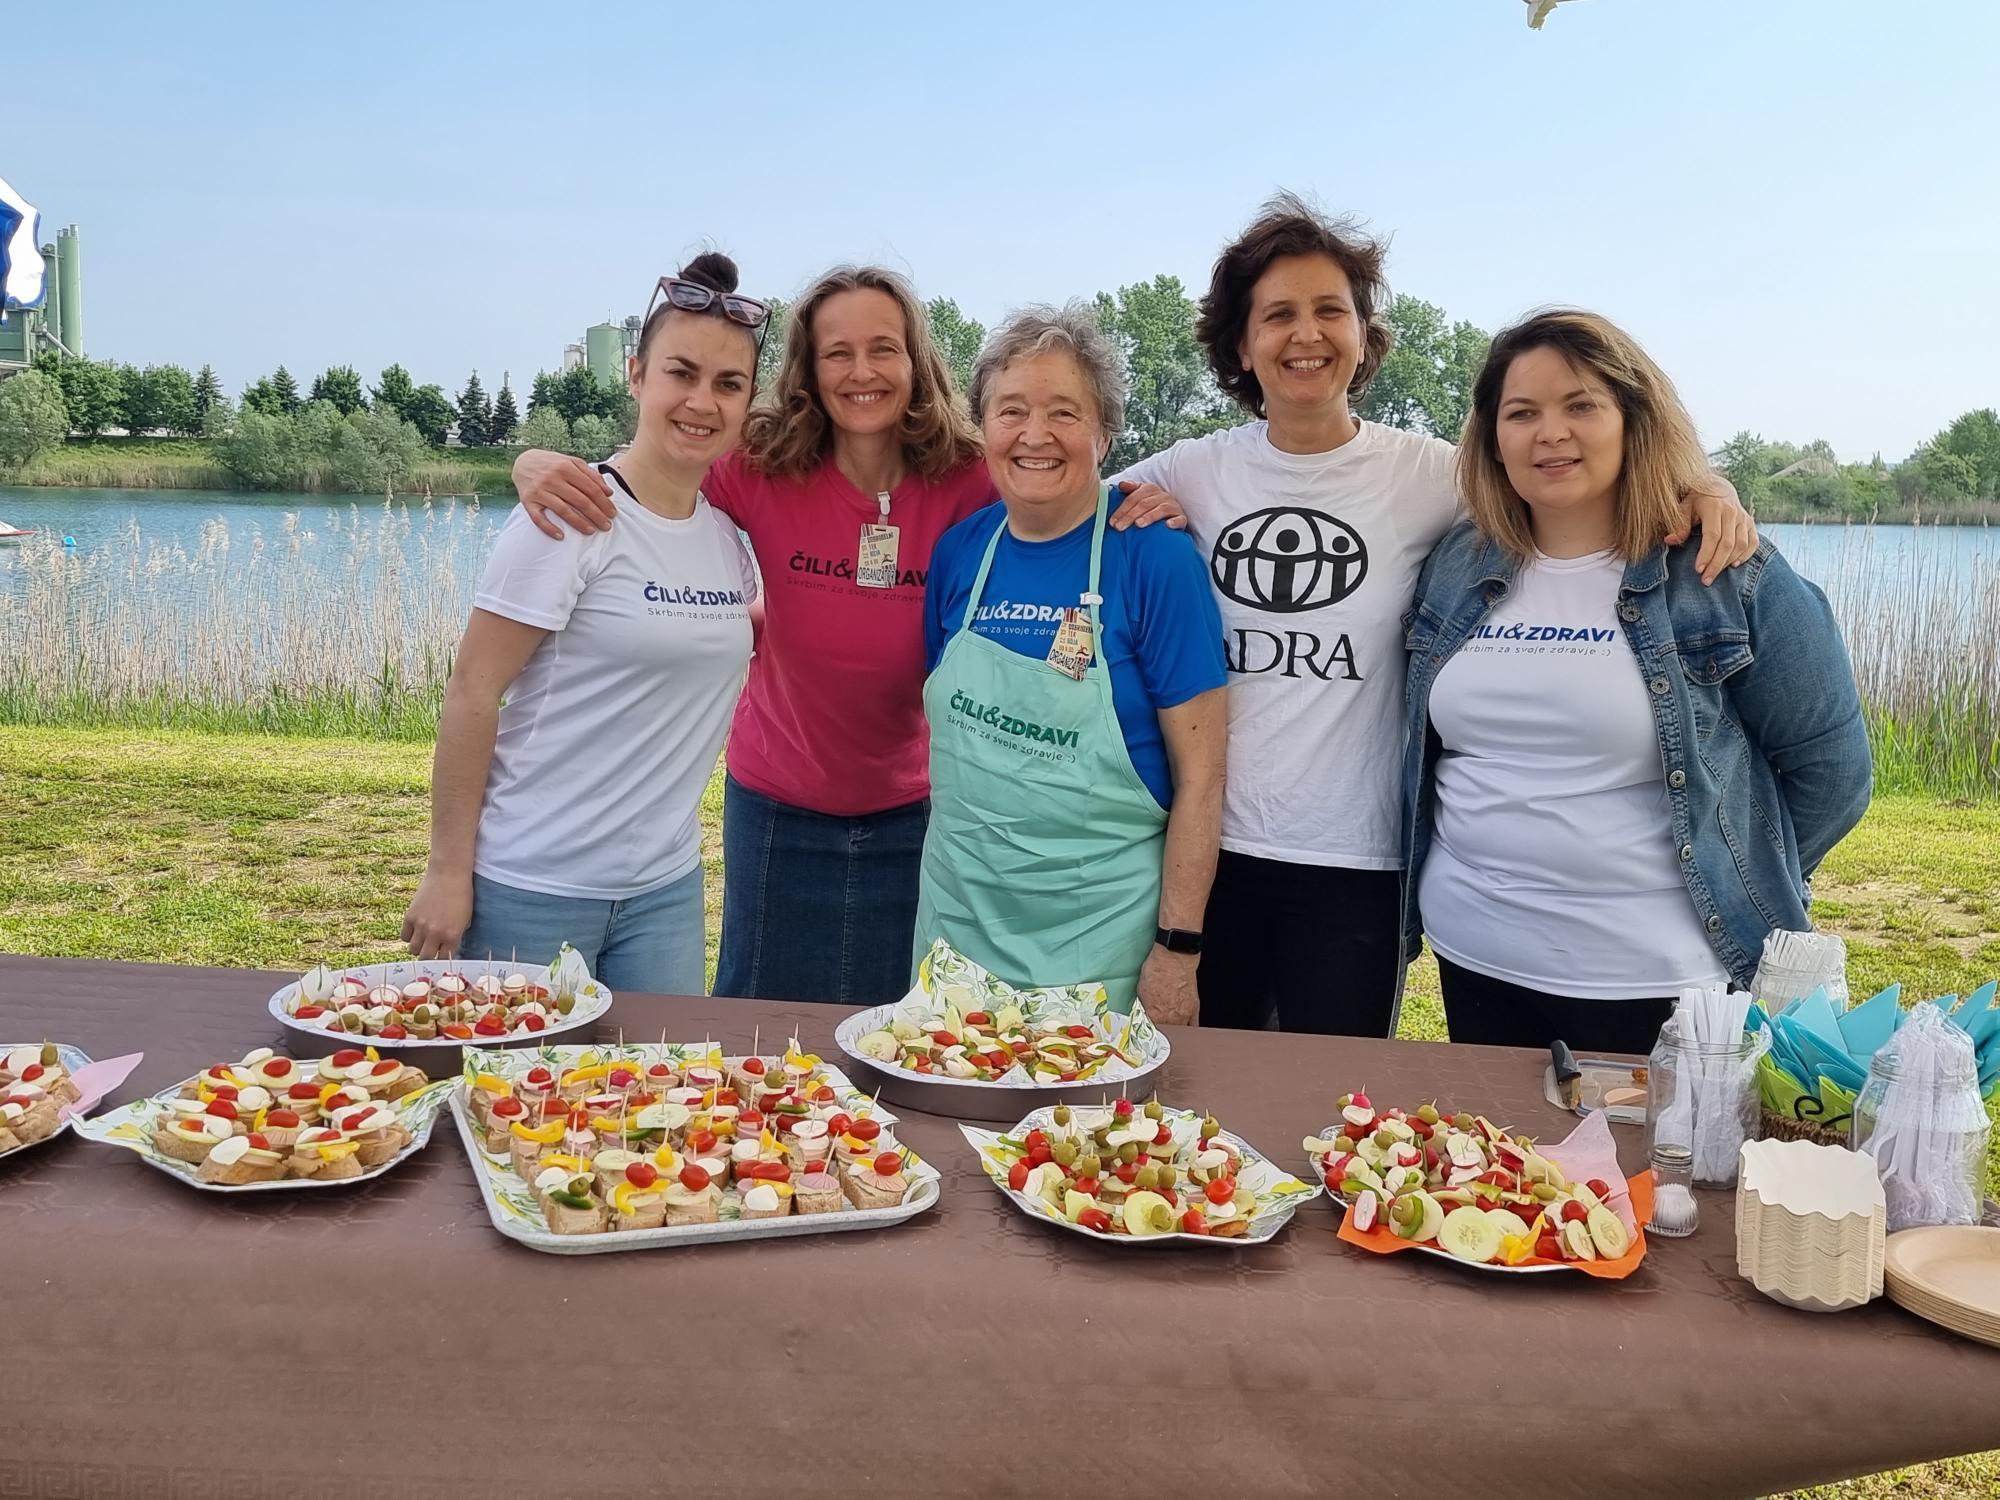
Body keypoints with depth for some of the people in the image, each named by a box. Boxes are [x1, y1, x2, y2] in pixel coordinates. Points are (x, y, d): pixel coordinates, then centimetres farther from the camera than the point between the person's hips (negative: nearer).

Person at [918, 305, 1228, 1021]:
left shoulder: (1156, 558, -12)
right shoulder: (957, 552, 1)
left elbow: (1199, 775, -11)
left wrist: (1176, 950, -12)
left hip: (1102, 932, -4)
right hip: (960, 911, 4)